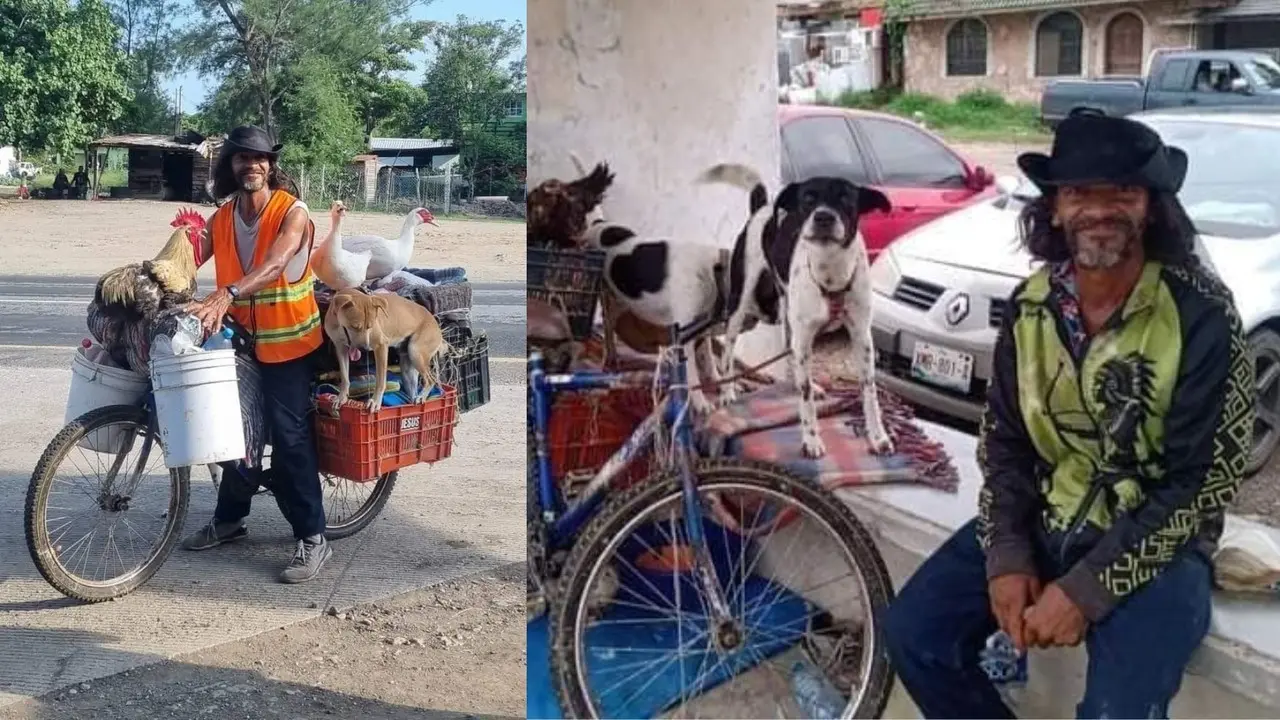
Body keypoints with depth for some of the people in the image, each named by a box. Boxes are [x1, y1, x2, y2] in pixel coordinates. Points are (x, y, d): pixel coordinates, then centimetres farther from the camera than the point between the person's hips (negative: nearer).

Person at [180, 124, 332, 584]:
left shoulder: (292, 213, -15)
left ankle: (313, 538, -1)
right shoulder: (222, 217, 4)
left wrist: (225, 296, -47)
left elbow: (274, 265, -32)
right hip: (240, 338, 6)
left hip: (288, 340, -6)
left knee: (288, 435, -8)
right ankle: (229, 519, 33)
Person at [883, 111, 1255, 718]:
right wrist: (1006, 556, -10)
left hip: (1156, 545, -5)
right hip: (1043, 521, 5)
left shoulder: (1202, 316, -18)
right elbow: (1003, 441, 5)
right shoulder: (1031, 305, -3)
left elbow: (1200, 485, -18)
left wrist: (1087, 590, -21)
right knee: (913, 634, -8)